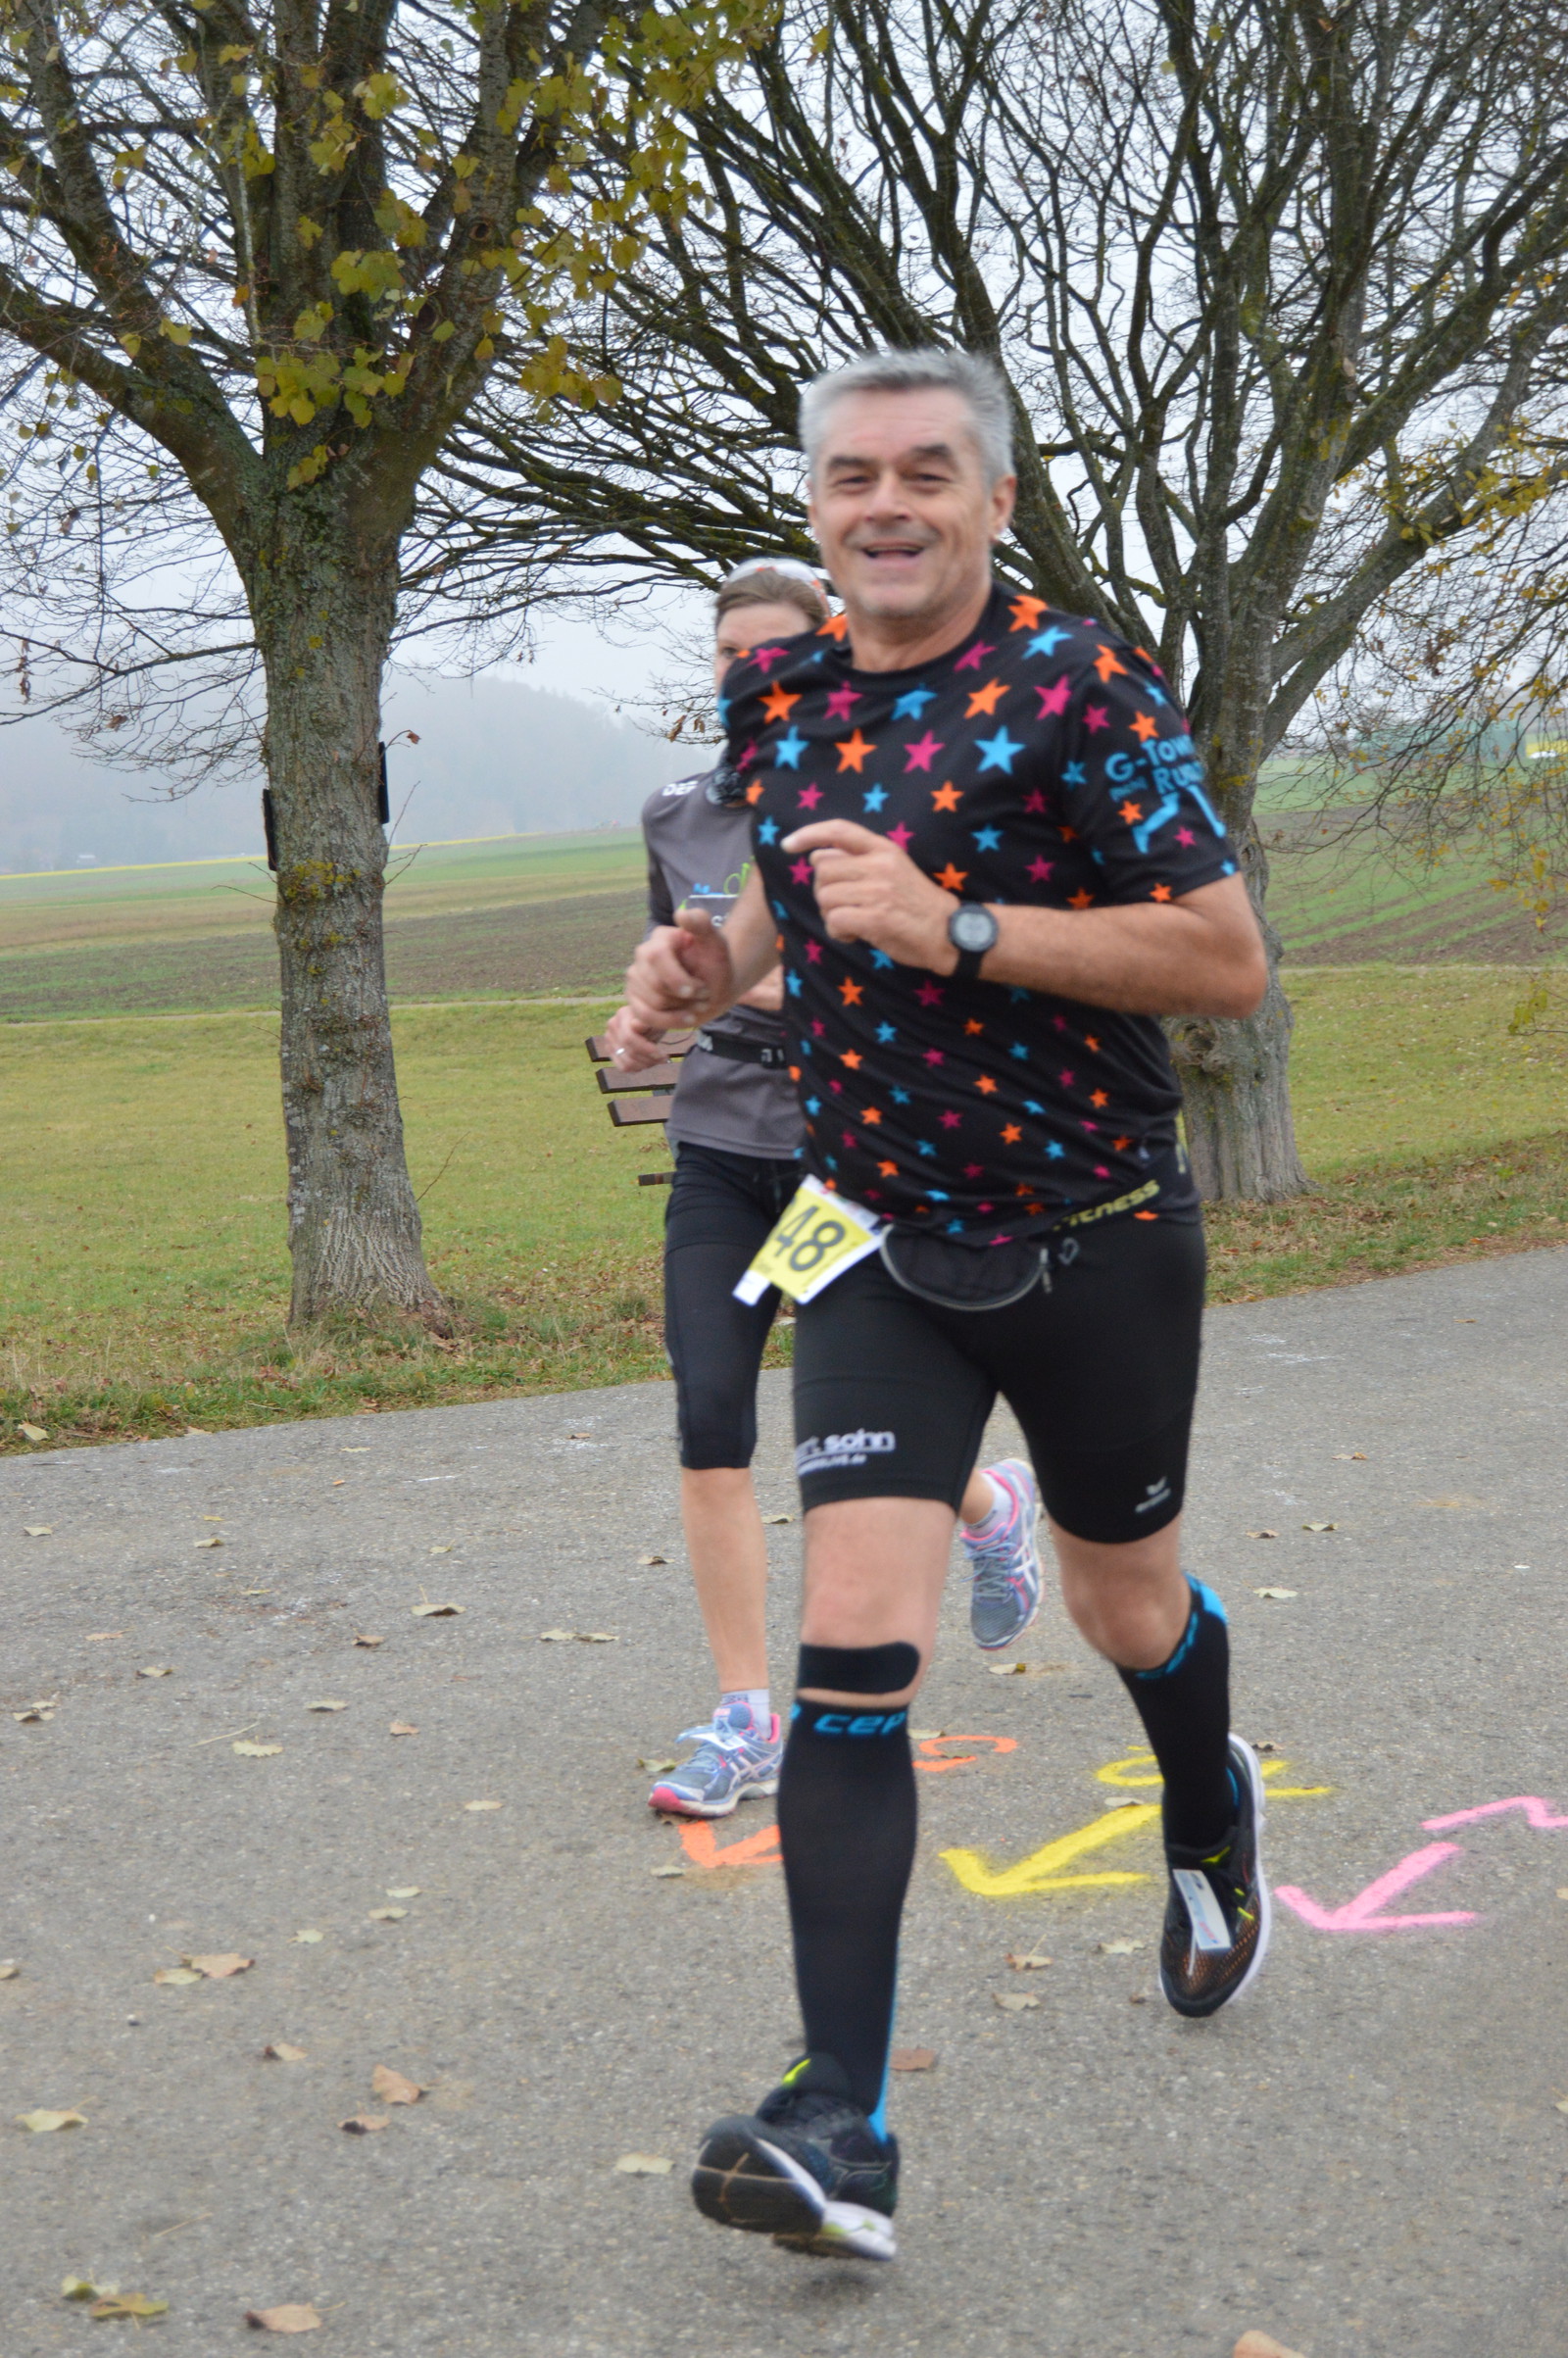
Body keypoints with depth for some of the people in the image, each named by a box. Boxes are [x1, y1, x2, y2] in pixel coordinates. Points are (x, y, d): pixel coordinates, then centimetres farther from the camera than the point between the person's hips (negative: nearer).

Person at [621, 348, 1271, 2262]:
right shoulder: (777, 700, 3)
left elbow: (1228, 962, -20)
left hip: (1096, 1243, -3)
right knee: (850, 1652, -11)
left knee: (1124, 1606, 18)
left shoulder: (1080, 687, -15)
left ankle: (1210, 1821, 54)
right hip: (882, 1249, 3)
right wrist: (713, 957, 3)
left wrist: (954, 926, -27)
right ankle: (845, 2124, -9)